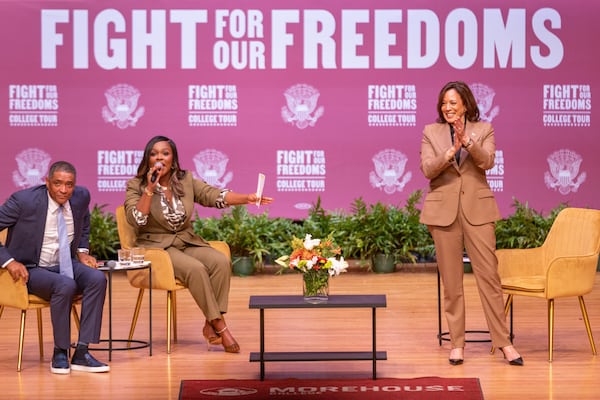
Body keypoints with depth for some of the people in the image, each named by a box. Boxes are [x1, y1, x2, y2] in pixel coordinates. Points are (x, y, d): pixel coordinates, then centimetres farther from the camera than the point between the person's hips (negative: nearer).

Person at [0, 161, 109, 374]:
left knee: (97, 278, -25)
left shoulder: (81, 197, -2)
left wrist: (82, 251, 10)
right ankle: (60, 353, -16)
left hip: (64, 265, 5)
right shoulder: (24, 200, -17)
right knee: (66, 285, -35)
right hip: (30, 269, -5)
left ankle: (81, 353, -22)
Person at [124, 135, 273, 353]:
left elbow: (216, 196, -7)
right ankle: (220, 326, -22)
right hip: (157, 246, -4)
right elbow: (136, 219, -18)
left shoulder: (186, 181, 6)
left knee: (221, 262, -24)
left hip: (188, 243, 5)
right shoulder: (136, 186, -3)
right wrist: (150, 189, -24)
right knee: (196, 268, -31)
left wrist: (246, 198, -23)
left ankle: (210, 325, -19)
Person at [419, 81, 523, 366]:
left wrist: (466, 140, -24)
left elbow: (487, 161, -11)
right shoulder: (431, 132, 6)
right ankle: (457, 343, 11)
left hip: (477, 209, -1)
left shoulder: (483, 129, 5)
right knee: (451, 280, 4)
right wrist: (451, 150, -20)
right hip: (443, 210, 1)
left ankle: (503, 342, 2)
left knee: (489, 274, -4)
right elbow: (427, 169, -6)